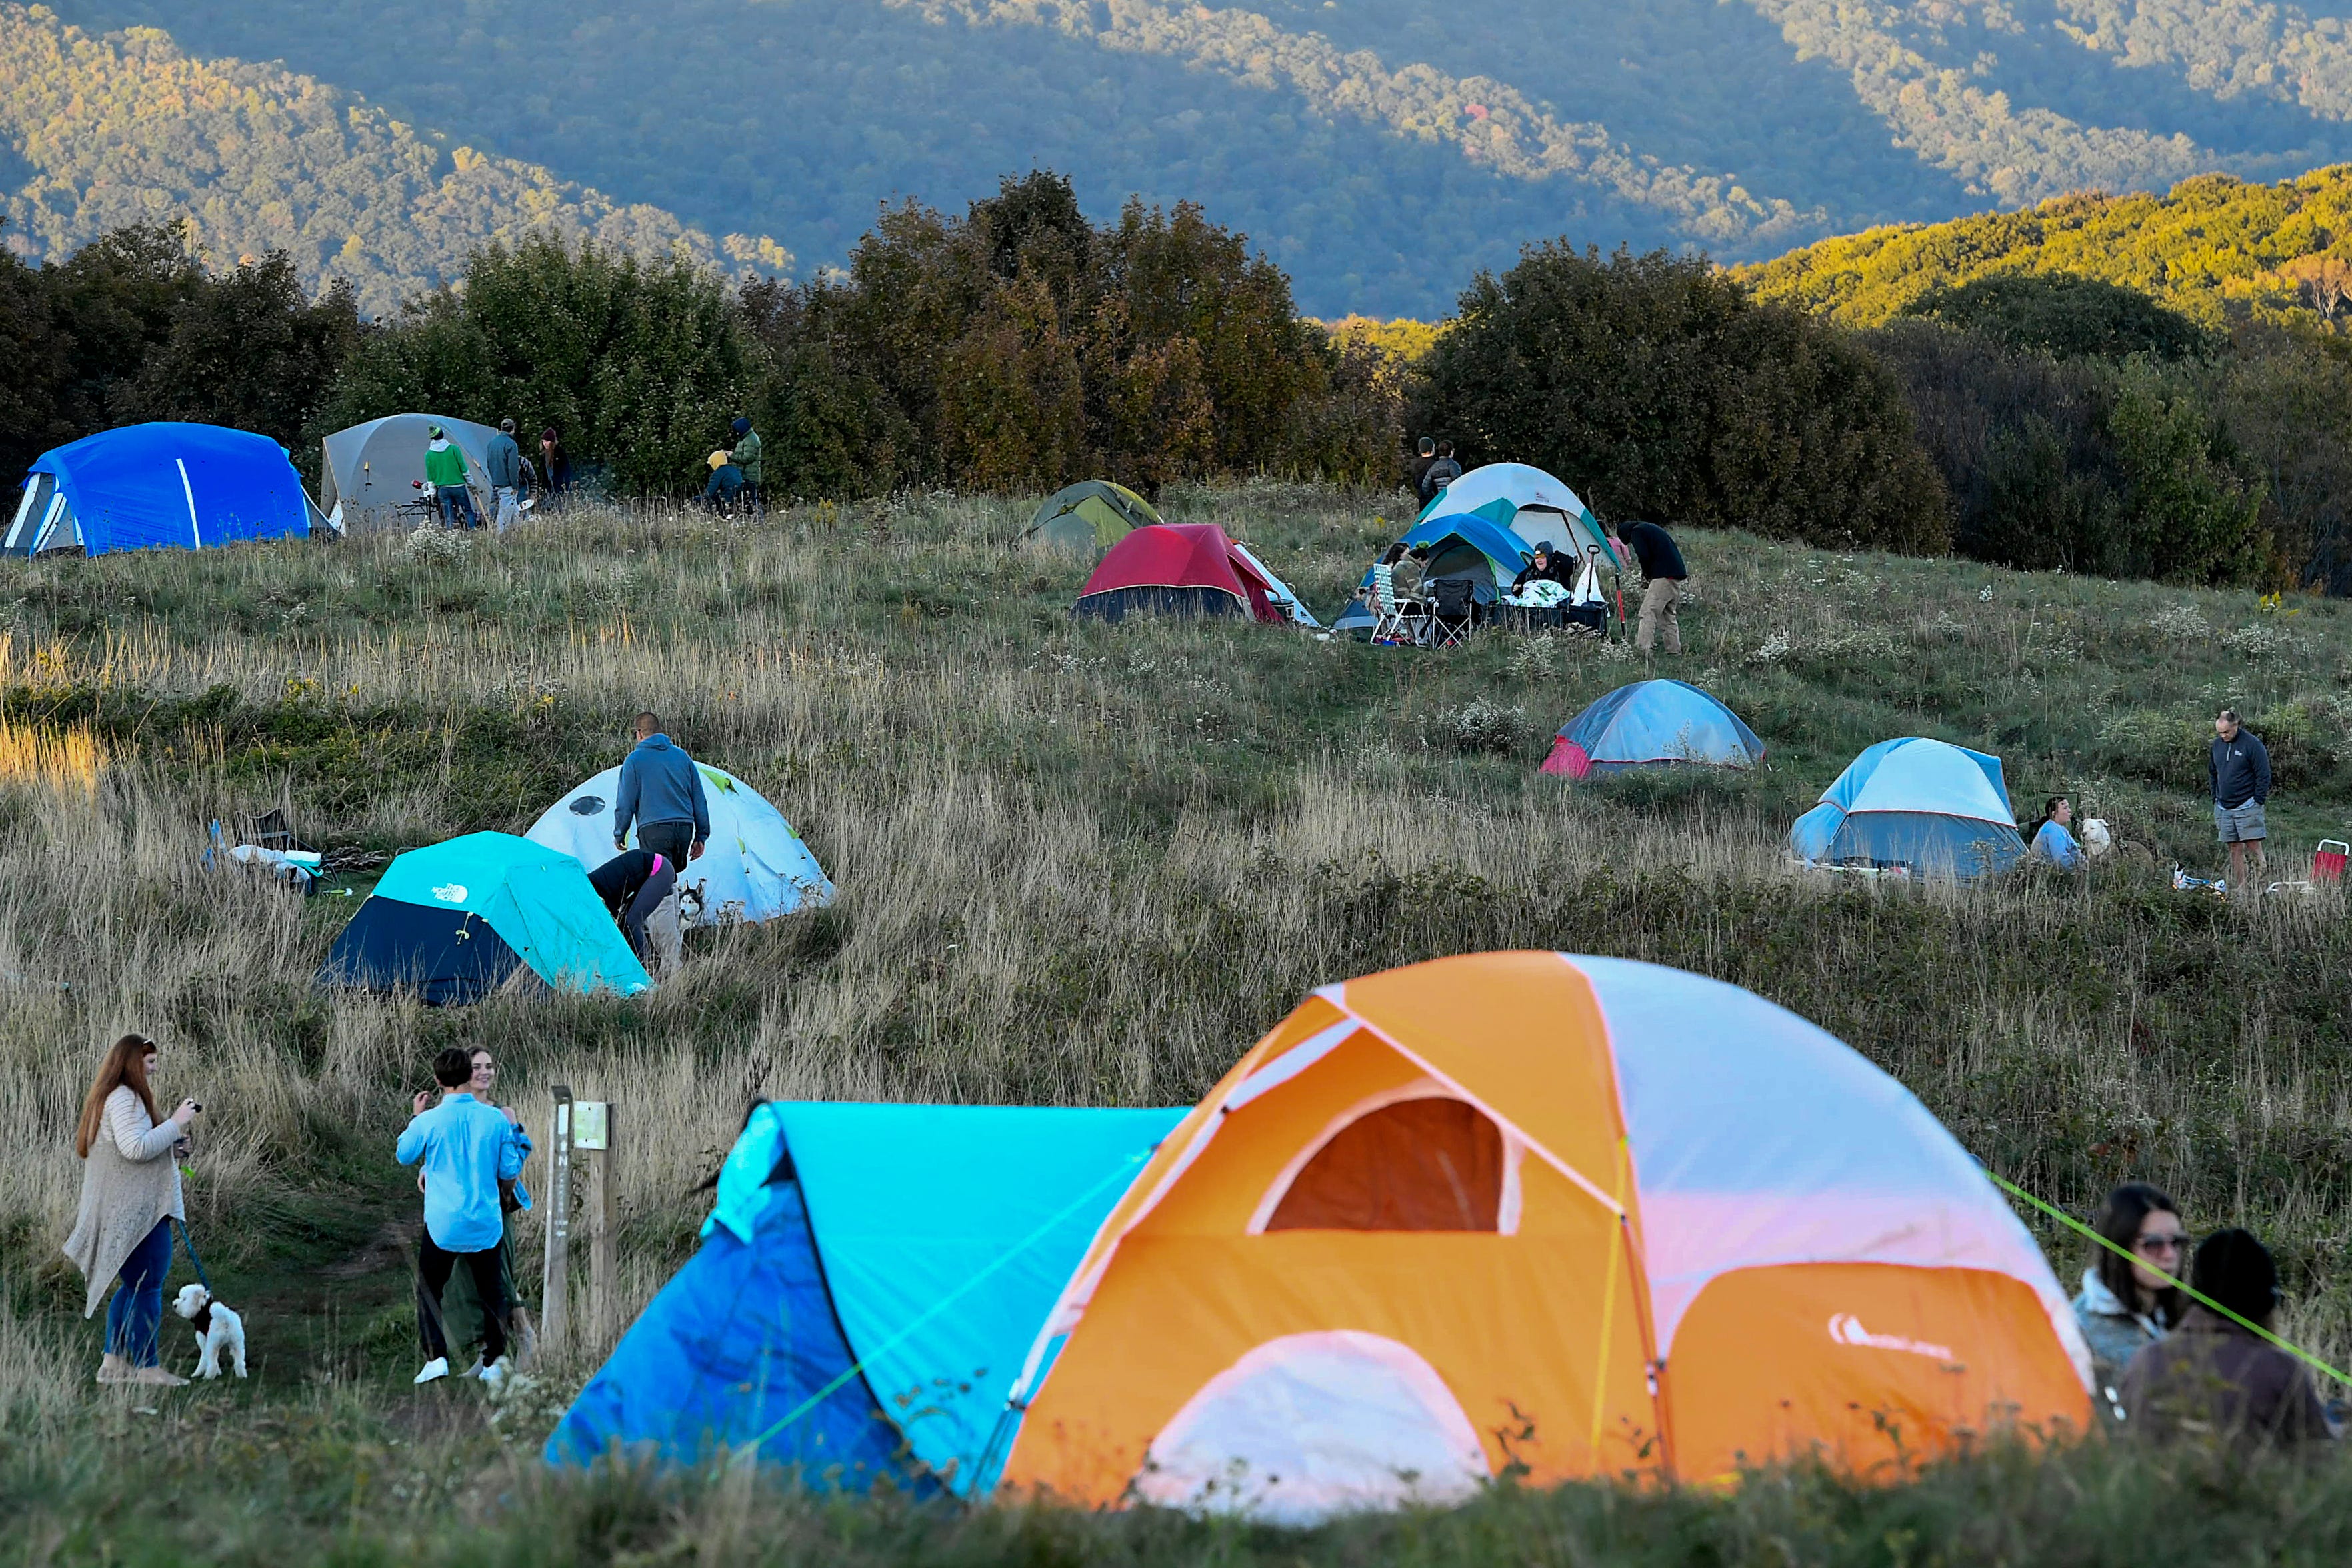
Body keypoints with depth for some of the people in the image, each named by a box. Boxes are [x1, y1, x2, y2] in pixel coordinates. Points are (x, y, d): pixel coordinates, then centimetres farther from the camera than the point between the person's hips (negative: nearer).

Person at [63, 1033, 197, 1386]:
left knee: (132, 1285, 16)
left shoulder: (107, 1099, 20)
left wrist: (170, 1148, 17)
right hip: (138, 1212, -11)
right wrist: (175, 1123, -18)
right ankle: (147, 1367, -7)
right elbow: (136, 1148, -25)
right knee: (147, 1287, -8)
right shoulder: (124, 1099, -15)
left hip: (122, 1213, 11)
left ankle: (113, 1362, 18)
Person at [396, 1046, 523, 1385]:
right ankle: (494, 1360, 13)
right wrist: (515, 1138, 18)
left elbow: (403, 1156, 7)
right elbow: (510, 1171, 1)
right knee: (491, 1291, 16)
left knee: (429, 1290, 13)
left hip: (443, 1224, -2)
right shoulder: (495, 1119, -7)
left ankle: (436, 1356, 0)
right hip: (486, 1223, 2)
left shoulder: (428, 1122, -12)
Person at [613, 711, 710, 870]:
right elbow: (699, 799, 16)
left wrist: (619, 835, 14)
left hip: (653, 829, -5)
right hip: (685, 829, 5)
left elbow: (625, 803, 1)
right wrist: (701, 836, 21)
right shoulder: (683, 757, 15)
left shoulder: (634, 760, 1)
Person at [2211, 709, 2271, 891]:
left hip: (2247, 806, -6)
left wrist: (2258, 802, -11)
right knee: (2235, 849, 7)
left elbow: (2264, 775, -8)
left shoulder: (2253, 744, -9)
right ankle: (2238, 889, 9)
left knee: (2255, 848, -8)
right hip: (2224, 807, 6)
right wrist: (2215, 801, 16)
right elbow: (2213, 773, 21)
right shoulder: (2217, 744, 9)